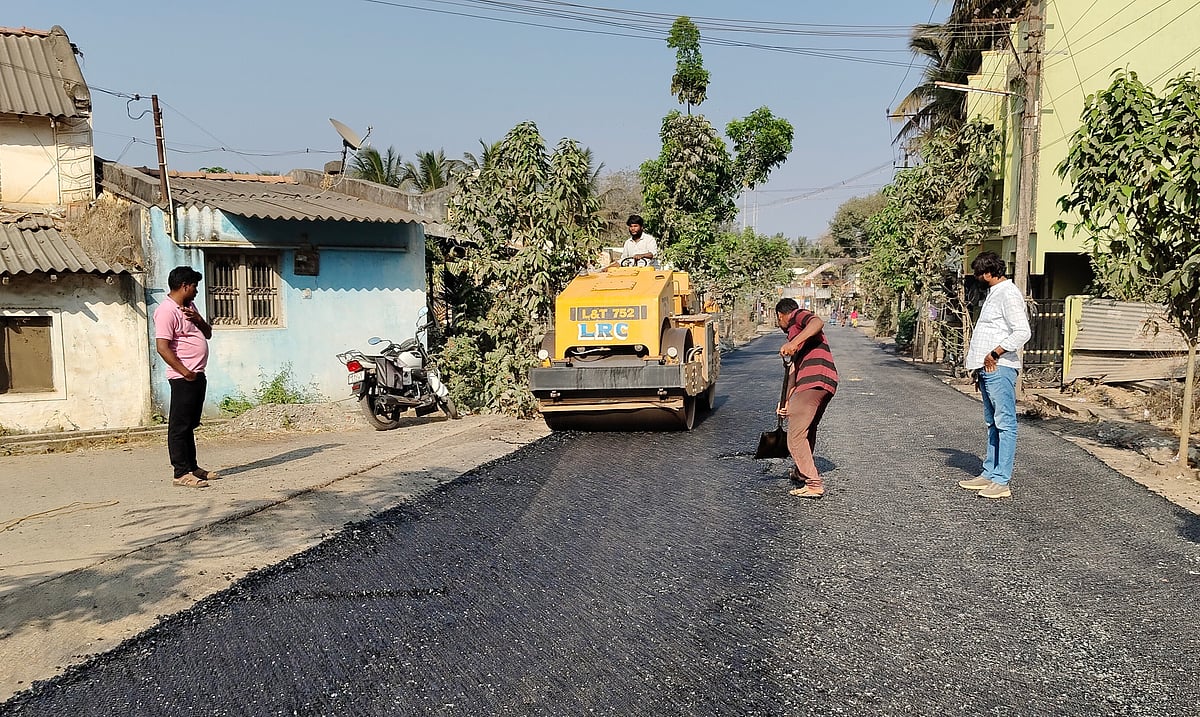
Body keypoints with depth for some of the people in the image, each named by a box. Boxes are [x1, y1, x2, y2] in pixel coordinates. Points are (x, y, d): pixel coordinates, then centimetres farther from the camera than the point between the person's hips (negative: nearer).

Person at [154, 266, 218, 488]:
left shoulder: (189, 307, 17)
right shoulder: (166, 311, -13)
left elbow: (208, 333, 21)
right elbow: (162, 346, -19)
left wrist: (198, 319, 0)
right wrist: (185, 372, -19)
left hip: (198, 376, 10)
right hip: (183, 378, -10)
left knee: (190, 424, 15)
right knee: (179, 426, -5)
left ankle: (192, 467, 23)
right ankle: (181, 473, -2)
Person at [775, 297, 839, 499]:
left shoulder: (798, 316, 7)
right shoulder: (795, 333, 33)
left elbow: (818, 322, -17)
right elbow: (795, 369, 31)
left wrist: (794, 342, -27)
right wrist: (787, 401, 28)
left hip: (813, 382, -10)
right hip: (827, 384, 10)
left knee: (796, 436, -8)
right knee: (808, 429, 28)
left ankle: (814, 484, -8)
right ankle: (802, 471, 45)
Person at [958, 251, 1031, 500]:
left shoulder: (1008, 294, -11)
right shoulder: (994, 293, 20)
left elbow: (1022, 332, -21)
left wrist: (994, 354, -18)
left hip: (999, 368, -10)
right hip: (987, 369, 10)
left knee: (1004, 423, -7)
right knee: (992, 423, 13)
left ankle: (1001, 481, -6)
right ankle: (989, 474, 20)